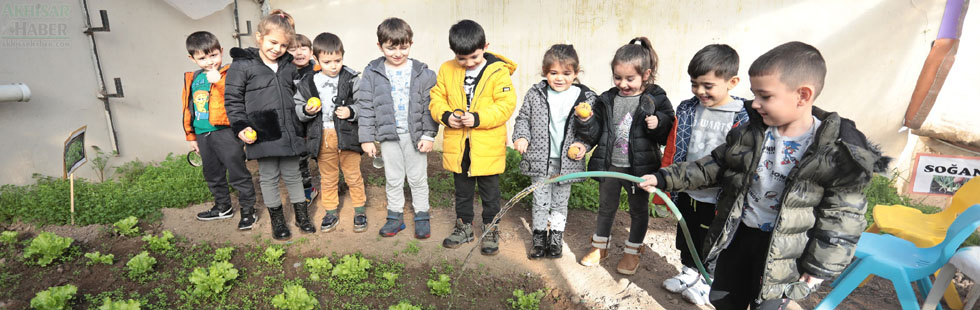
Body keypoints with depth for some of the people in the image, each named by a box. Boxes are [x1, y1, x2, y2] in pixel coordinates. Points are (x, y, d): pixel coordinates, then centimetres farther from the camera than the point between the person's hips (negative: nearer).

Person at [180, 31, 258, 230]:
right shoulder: (191, 79, 12)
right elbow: (188, 109, 19)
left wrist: (219, 81, -28)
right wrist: (191, 136, 20)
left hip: (225, 131, -7)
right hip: (203, 135, 7)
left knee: (237, 173, -2)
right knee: (213, 175, 20)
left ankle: (248, 210, 12)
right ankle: (223, 207, 37)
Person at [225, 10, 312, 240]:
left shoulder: (289, 67, 9)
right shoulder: (242, 66, -5)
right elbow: (233, 100, -4)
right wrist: (241, 126, -12)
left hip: (288, 132, 4)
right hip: (262, 134, -3)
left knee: (292, 174, 14)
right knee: (269, 177, 8)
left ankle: (301, 215, 27)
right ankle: (276, 219, 24)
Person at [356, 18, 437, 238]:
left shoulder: (422, 73, -5)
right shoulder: (372, 73, -3)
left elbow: (429, 106, -2)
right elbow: (365, 106, -1)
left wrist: (428, 135, -6)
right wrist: (367, 138, -3)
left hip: (414, 134, -1)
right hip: (388, 135, 1)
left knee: (418, 177, 11)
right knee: (393, 178, 14)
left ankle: (422, 216, 26)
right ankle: (395, 216, 29)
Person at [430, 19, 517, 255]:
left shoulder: (498, 72, -12)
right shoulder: (447, 70, 0)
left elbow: (506, 104, -16)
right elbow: (436, 98, 5)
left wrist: (477, 118, -26)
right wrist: (445, 116, -16)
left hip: (488, 146, -3)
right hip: (457, 145, 4)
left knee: (490, 191, 13)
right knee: (462, 190, 20)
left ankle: (491, 229, 30)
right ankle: (464, 226, 38)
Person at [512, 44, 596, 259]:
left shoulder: (586, 97, -4)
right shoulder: (535, 94, -3)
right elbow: (523, 118, 7)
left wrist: (584, 145, -11)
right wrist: (521, 137, -10)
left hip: (567, 161, 0)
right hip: (540, 159, 0)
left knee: (560, 202, 15)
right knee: (540, 201, 9)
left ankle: (556, 238, 31)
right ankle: (539, 238, 25)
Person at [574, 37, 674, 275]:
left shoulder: (656, 99, -9)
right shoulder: (607, 100, -3)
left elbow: (668, 135, -5)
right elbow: (594, 134, -1)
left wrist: (658, 125, -25)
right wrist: (585, 121, -19)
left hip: (640, 167, -2)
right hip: (609, 165, 2)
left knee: (638, 210, 15)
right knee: (606, 208, 18)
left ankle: (633, 251, 36)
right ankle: (600, 246, 38)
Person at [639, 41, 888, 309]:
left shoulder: (836, 155, -18)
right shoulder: (750, 133, -6)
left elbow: (840, 219, -11)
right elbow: (714, 167, 4)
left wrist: (818, 268, -8)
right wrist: (664, 178, -3)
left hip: (783, 253, -4)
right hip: (736, 236, 4)